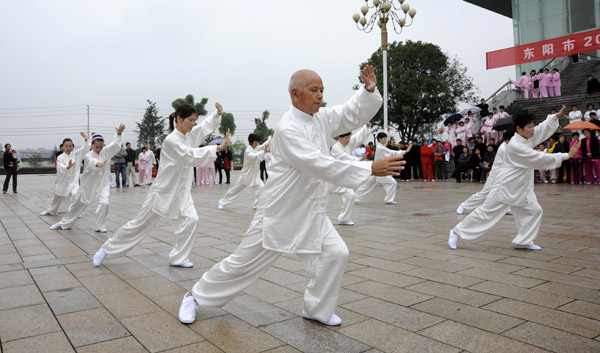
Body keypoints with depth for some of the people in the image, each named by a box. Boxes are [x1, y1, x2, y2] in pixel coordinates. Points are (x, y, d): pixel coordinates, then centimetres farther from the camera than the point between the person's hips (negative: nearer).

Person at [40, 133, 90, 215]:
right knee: (57, 198, 20)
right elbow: (61, 169, -24)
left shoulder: (76, 154, -4)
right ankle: (50, 210, 45)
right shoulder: (60, 157, -11)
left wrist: (85, 140, -31)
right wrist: (68, 167, -45)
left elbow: (85, 149, -15)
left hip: (74, 181, 0)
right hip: (62, 181, 0)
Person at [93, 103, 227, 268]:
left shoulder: (190, 135, 1)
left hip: (181, 192, 7)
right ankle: (106, 249, 24)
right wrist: (218, 148, -35)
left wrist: (218, 113, -12)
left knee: (190, 219, -9)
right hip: (163, 191, -7)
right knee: (140, 224, 4)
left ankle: (178, 258, 6)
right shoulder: (171, 140, -22)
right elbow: (192, 156, -31)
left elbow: (207, 125, 8)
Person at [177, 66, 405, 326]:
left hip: (311, 212, 7)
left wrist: (369, 91, -13)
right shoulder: (288, 128, -22)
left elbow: (354, 113, 9)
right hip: (279, 212, -7)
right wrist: (370, 169, -33)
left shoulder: (321, 118, 3)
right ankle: (196, 296, 28)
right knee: (243, 263, 5)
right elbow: (320, 165, -31)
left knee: (335, 254, -1)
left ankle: (317, 309, 22)